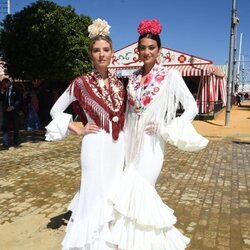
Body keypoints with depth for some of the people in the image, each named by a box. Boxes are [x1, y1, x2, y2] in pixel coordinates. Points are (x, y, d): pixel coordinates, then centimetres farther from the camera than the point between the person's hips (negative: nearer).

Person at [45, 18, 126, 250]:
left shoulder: (118, 83, 6)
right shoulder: (81, 83, -7)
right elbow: (56, 110, 1)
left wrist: (122, 127, 6)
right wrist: (78, 130, -5)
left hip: (118, 145, 5)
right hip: (95, 144, -5)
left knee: (114, 192, 14)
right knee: (95, 192, 3)